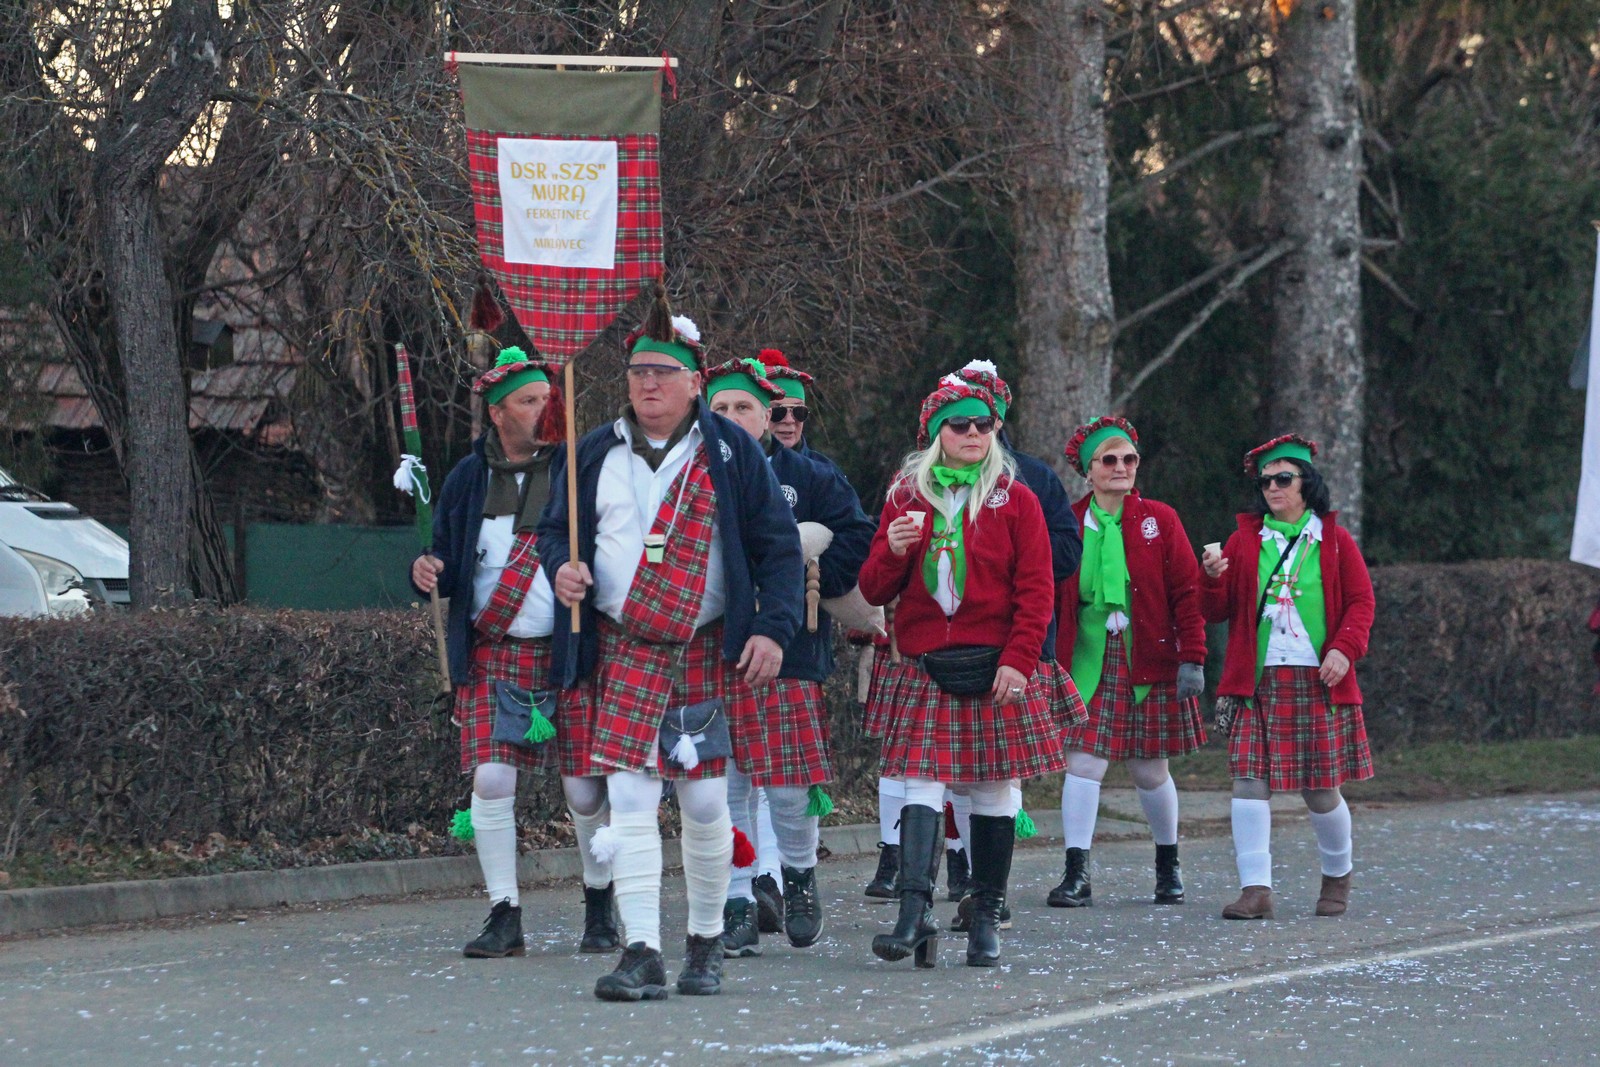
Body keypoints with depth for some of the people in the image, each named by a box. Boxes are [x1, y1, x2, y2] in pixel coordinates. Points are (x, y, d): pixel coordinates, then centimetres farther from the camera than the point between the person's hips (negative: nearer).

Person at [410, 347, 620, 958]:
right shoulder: (470, 478, 8)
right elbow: (449, 566, 14)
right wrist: (428, 574, -8)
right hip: (492, 657, 2)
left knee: (585, 785, 0)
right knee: (491, 778, -8)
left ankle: (600, 904, 22)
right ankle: (504, 917, 1)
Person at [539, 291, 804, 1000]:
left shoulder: (730, 454, 2)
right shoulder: (595, 454, 8)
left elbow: (778, 547, 2)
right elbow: (554, 528, 17)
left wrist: (773, 628, -10)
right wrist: (561, 568, -6)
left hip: (709, 651, -1)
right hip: (622, 652, 1)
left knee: (705, 802, 3)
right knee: (630, 796, -10)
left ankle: (706, 944, 20)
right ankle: (641, 954, -11)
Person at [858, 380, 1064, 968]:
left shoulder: (1015, 500, 5)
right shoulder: (906, 498, 12)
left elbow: (1036, 589, 0)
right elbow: (874, 590, 12)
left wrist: (1018, 659, -11)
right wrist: (893, 552, -9)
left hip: (996, 670, -1)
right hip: (927, 671, 1)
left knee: (994, 788, 2)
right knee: (922, 785, -10)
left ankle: (986, 919, 10)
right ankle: (913, 915, -18)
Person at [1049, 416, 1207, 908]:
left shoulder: (1159, 520, 2)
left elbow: (1187, 592, 0)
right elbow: (1049, 597, 8)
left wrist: (1192, 659, -6)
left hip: (1150, 662, 0)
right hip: (1088, 664, 0)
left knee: (1149, 770, 8)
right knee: (1083, 762, -10)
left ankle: (1168, 865, 29)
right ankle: (1076, 876, -6)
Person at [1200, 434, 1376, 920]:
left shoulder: (1335, 541, 8)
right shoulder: (1244, 540, 11)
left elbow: (1361, 602, 6)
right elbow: (1217, 611, 10)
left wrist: (1344, 648, -10)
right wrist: (1213, 579, -11)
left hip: (1317, 681, -1)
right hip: (1256, 681, 1)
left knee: (1320, 788, 3)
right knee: (1249, 780, -11)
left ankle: (1337, 877, 27)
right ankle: (1255, 889, -11)